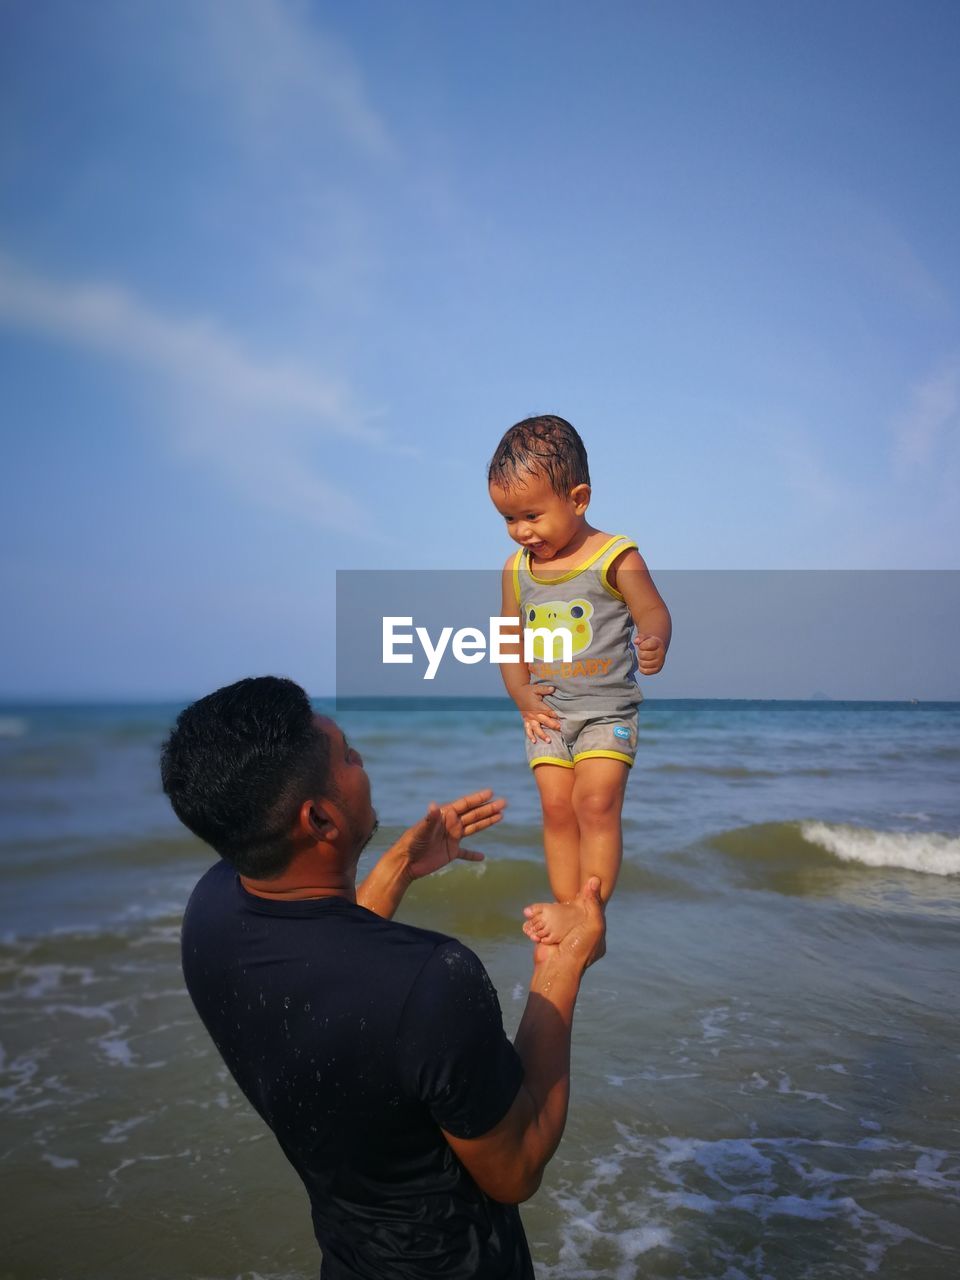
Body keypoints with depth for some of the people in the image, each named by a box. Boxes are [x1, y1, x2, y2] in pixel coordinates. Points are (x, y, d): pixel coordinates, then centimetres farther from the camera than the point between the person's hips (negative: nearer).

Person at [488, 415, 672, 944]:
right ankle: (566, 910, 12)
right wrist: (521, 694, 0)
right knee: (556, 807, 2)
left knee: (596, 802, -13)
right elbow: (510, 641, 14)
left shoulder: (614, 557, -8)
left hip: (606, 708, -4)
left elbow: (653, 612, -11)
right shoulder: (516, 570, 6)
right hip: (547, 712, 4)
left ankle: (589, 911, -5)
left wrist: (654, 643, -34)